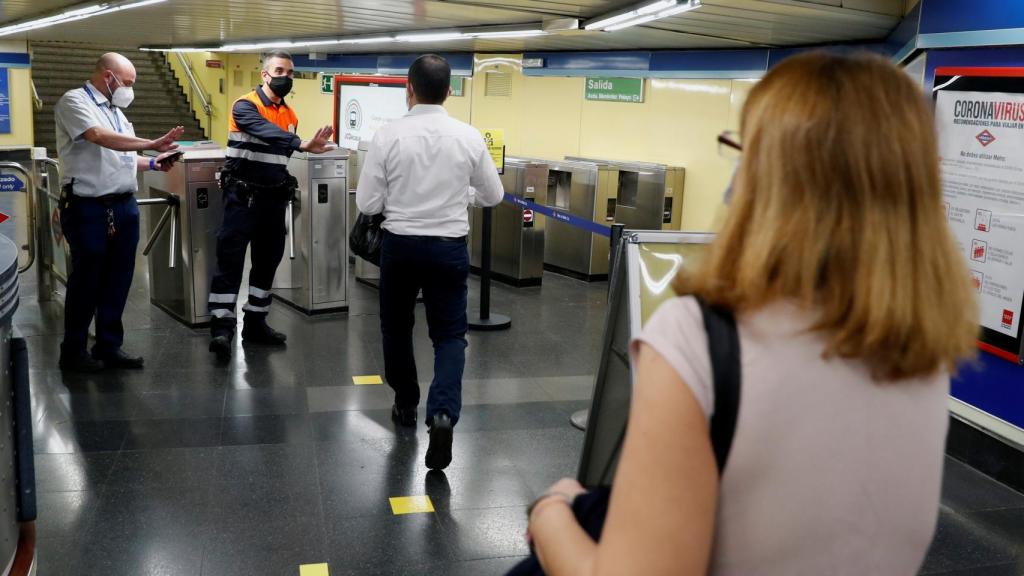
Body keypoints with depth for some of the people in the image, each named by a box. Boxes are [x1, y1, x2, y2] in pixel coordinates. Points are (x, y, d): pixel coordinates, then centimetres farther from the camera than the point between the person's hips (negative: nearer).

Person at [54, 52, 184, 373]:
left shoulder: (116, 111, 20)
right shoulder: (75, 102, -7)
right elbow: (102, 138, -23)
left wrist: (152, 163, 8)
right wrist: (152, 144, -27)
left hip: (124, 206, 8)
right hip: (88, 208, -8)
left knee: (118, 280, 9)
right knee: (86, 281, 0)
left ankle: (109, 346, 19)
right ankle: (73, 352, 12)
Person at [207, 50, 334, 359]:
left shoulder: (290, 115, 11)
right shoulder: (245, 106, -10)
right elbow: (267, 133, -31)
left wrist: (286, 187, 9)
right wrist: (303, 144, -45)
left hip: (274, 198, 7)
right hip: (242, 197, -7)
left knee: (267, 261, 10)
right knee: (230, 261, -8)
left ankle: (255, 322, 20)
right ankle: (222, 328, -10)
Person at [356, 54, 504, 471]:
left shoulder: (388, 136, -10)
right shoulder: (468, 137, -6)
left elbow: (367, 203, -8)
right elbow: (493, 195, 5)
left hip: (400, 244, 0)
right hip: (449, 246, 0)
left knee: (396, 327, 20)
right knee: (449, 334, 7)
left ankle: (406, 404, 35)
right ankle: (443, 412, -14)